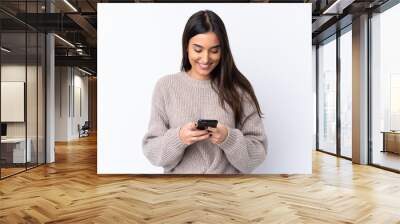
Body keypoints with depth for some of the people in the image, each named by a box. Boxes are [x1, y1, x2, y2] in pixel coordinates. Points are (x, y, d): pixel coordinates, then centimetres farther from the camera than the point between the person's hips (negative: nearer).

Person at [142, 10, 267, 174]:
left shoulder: (238, 88, -1)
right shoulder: (165, 86, 1)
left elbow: (258, 152, -1)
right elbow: (151, 151, 0)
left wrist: (229, 138, -17)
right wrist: (178, 138, -17)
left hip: (229, 175, 0)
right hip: (179, 174, 1)